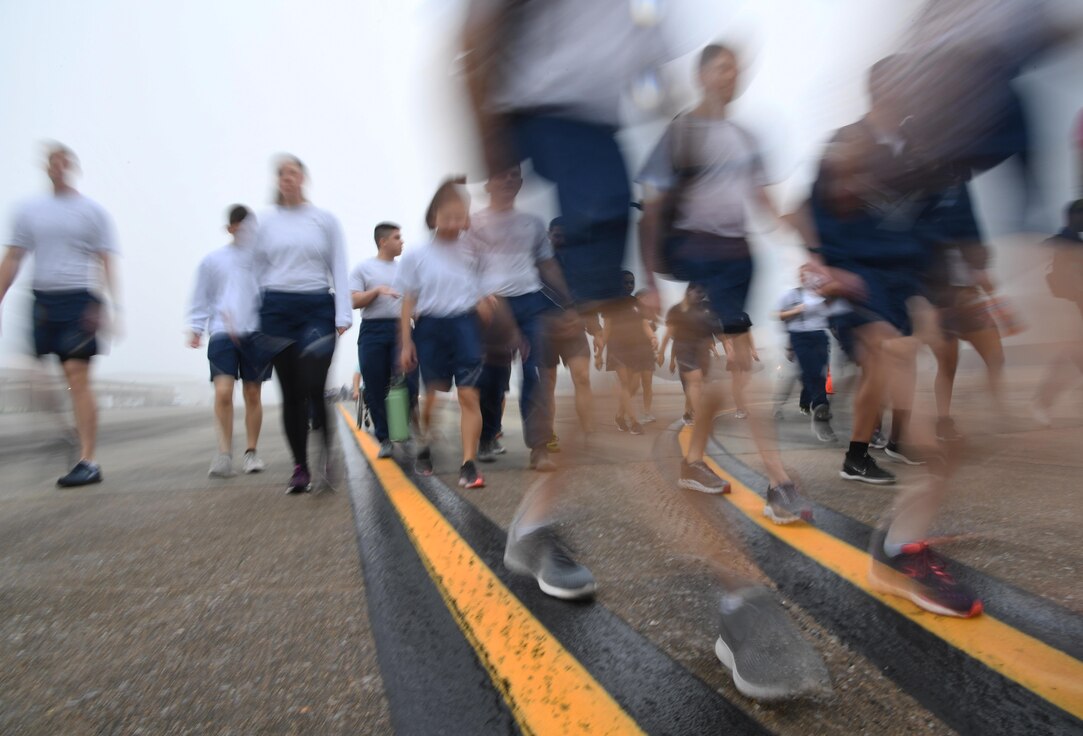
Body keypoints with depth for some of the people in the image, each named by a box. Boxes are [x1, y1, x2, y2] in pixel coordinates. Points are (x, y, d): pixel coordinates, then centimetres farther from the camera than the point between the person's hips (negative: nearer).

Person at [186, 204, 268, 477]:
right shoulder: (212, 260, 11)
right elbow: (201, 298, 14)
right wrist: (196, 327, 4)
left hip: (257, 333, 0)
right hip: (222, 333, 0)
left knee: (253, 394, 6)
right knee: (223, 392, -12)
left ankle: (251, 451, 18)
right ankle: (224, 454, -2)